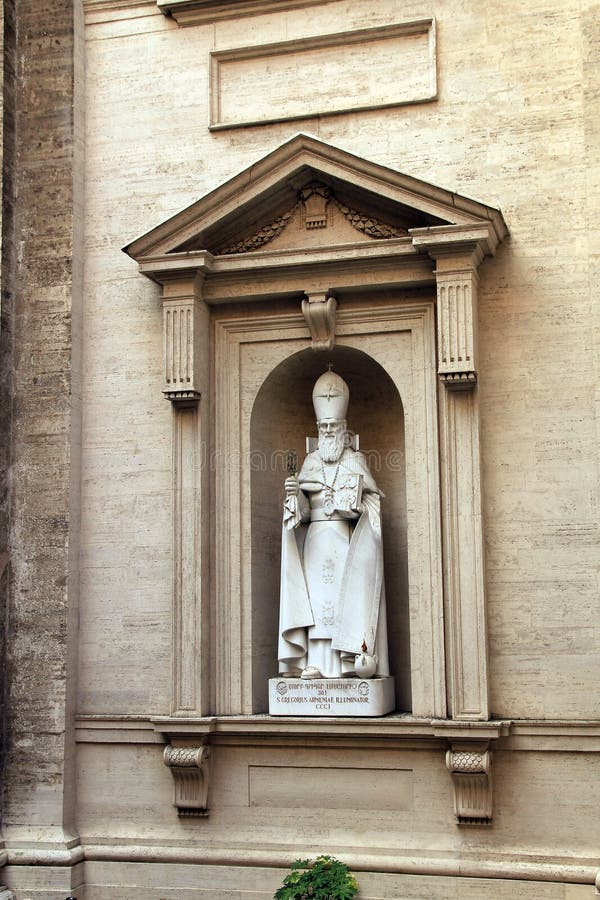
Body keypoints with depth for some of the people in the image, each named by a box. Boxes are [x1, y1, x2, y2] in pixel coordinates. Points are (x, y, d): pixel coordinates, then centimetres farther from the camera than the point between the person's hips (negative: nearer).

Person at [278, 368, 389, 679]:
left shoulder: (355, 461, 6)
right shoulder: (311, 461, 14)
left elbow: (362, 506, -3)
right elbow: (301, 511, 7)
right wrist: (294, 493, -14)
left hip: (344, 540, -3)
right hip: (314, 541, 3)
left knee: (343, 596, -10)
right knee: (314, 597, -6)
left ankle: (345, 661, -10)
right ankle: (315, 662, -8)